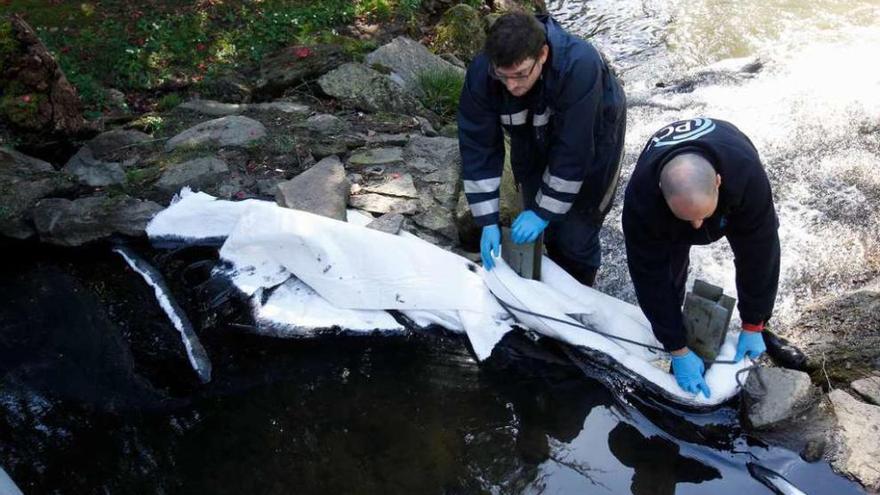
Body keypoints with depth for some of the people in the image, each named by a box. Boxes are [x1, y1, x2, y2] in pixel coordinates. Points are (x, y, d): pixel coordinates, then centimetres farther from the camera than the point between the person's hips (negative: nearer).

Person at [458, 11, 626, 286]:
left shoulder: (579, 66, -41)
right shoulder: (480, 73, -29)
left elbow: (573, 153, -35)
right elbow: (478, 147, -22)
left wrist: (544, 212, -30)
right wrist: (488, 220, -23)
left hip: (590, 141, -3)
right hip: (532, 142, 4)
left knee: (576, 235, -4)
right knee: (535, 234, 8)